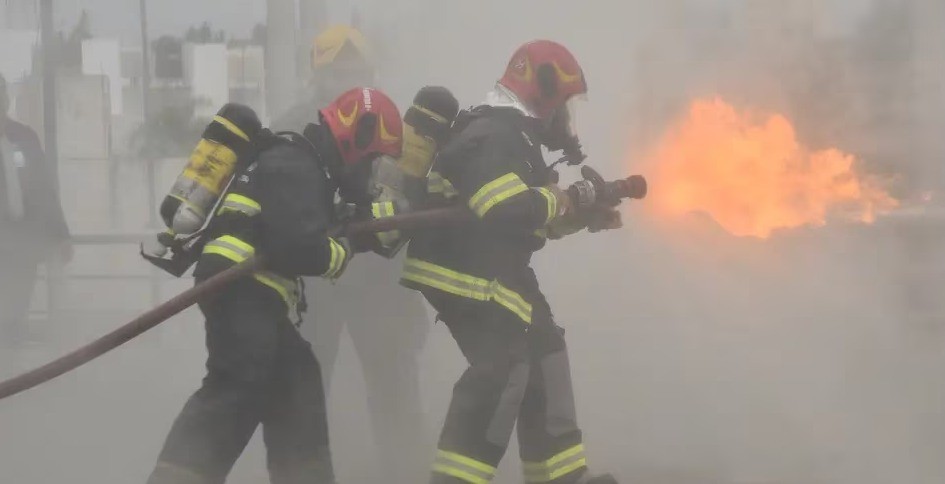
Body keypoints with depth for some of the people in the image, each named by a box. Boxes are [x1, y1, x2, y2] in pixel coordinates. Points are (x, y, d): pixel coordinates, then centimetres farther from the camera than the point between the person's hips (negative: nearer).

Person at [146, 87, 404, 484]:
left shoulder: (300, 163, 22)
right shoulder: (294, 167, -10)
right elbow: (299, 248, -21)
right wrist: (348, 248, -3)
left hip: (252, 296, 11)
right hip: (241, 293, -11)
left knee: (295, 381, 16)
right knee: (236, 393, -20)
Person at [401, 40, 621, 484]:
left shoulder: (514, 137, 16)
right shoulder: (492, 137, -18)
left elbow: (535, 220, 21)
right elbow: (510, 212, -32)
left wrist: (582, 212, 7)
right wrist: (558, 200, -14)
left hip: (493, 272, 11)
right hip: (461, 274, -11)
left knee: (543, 351, 16)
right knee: (503, 366, -19)